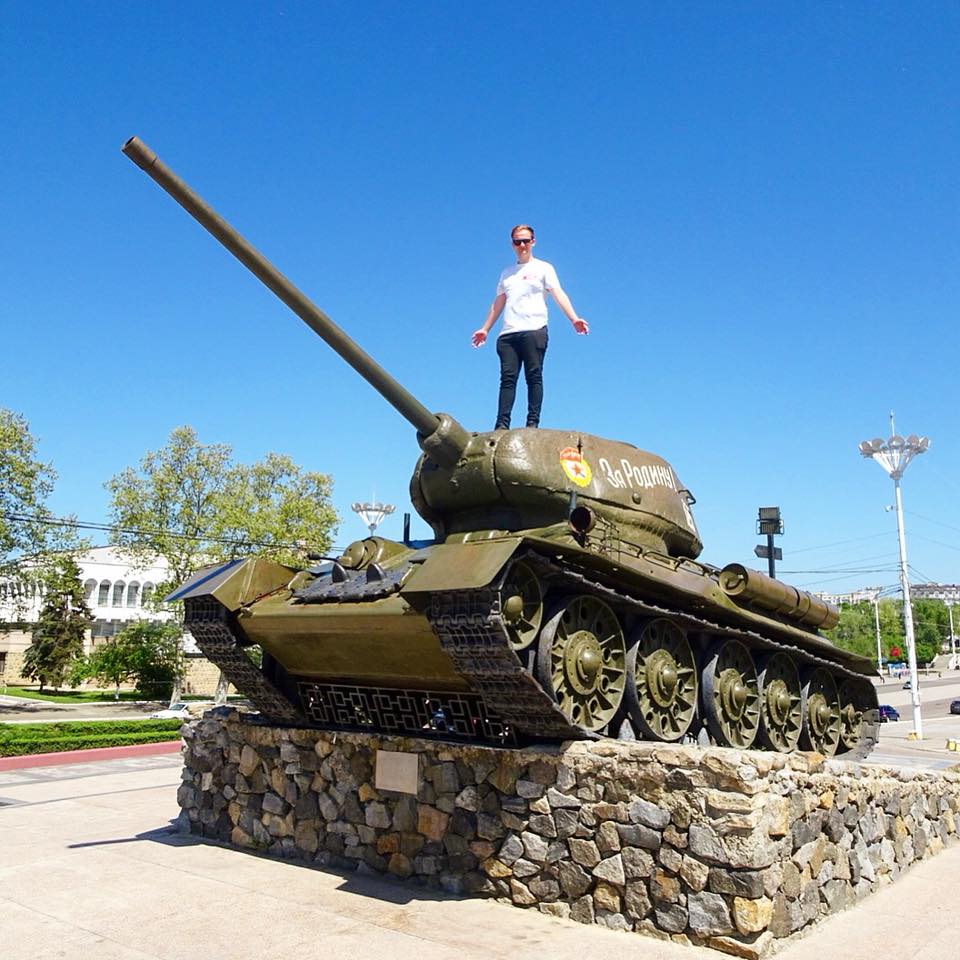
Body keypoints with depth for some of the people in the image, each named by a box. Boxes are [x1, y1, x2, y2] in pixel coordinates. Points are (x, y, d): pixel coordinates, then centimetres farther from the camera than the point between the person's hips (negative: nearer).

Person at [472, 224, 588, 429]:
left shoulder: (543, 268, 12)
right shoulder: (506, 273, 27)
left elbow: (558, 294, -1)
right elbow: (498, 303, 30)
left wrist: (574, 319, -15)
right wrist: (485, 329, 25)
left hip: (534, 330, -4)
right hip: (508, 333, 4)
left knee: (534, 377, -9)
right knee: (507, 378, -4)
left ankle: (532, 422, -11)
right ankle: (502, 424, -9)